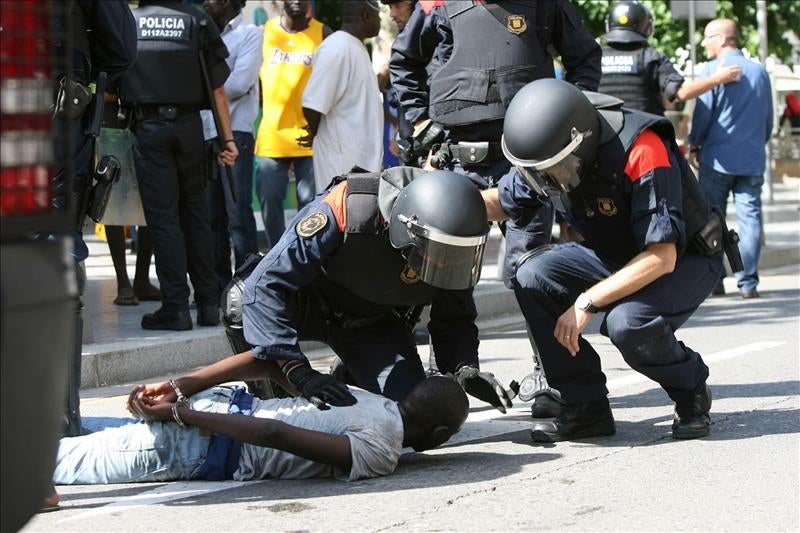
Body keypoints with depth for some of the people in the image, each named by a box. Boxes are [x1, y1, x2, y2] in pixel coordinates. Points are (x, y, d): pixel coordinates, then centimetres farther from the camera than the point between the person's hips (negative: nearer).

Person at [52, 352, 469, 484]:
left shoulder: (374, 402, 12)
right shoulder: (380, 454, -15)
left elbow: (269, 361, 9)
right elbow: (278, 434, -26)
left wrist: (178, 388, 8)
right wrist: (181, 412, -20)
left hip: (221, 404, 8)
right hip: (201, 450, -8)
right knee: (65, 463, -3)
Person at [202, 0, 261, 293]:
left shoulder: (249, 34, 0)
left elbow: (239, 83, -11)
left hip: (234, 133, -6)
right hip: (205, 134, 6)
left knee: (238, 214, -9)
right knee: (212, 215, 5)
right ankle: (219, 285, 9)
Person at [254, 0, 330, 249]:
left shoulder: (322, 33, 2)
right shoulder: (264, 32, 6)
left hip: (310, 137, -2)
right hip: (271, 137, 2)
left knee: (311, 206, 0)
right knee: (269, 203, 5)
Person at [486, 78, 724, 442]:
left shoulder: (640, 150, -34)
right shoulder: (549, 151, -13)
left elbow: (662, 257, -34)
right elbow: (505, 201, 6)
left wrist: (587, 302, -33)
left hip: (684, 260, -7)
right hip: (613, 256, 7)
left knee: (627, 323, -35)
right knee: (532, 277, -17)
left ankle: (691, 393, -2)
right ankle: (586, 407, -8)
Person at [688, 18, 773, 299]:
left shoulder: (712, 70, -8)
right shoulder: (760, 71, 7)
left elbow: (702, 113, -8)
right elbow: (768, 118, 13)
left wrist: (693, 146, 5)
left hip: (718, 158, -3)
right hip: (753, 160, 3)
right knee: (750, 217, 2)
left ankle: (713, 281, 5)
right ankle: (748, 282, -1)